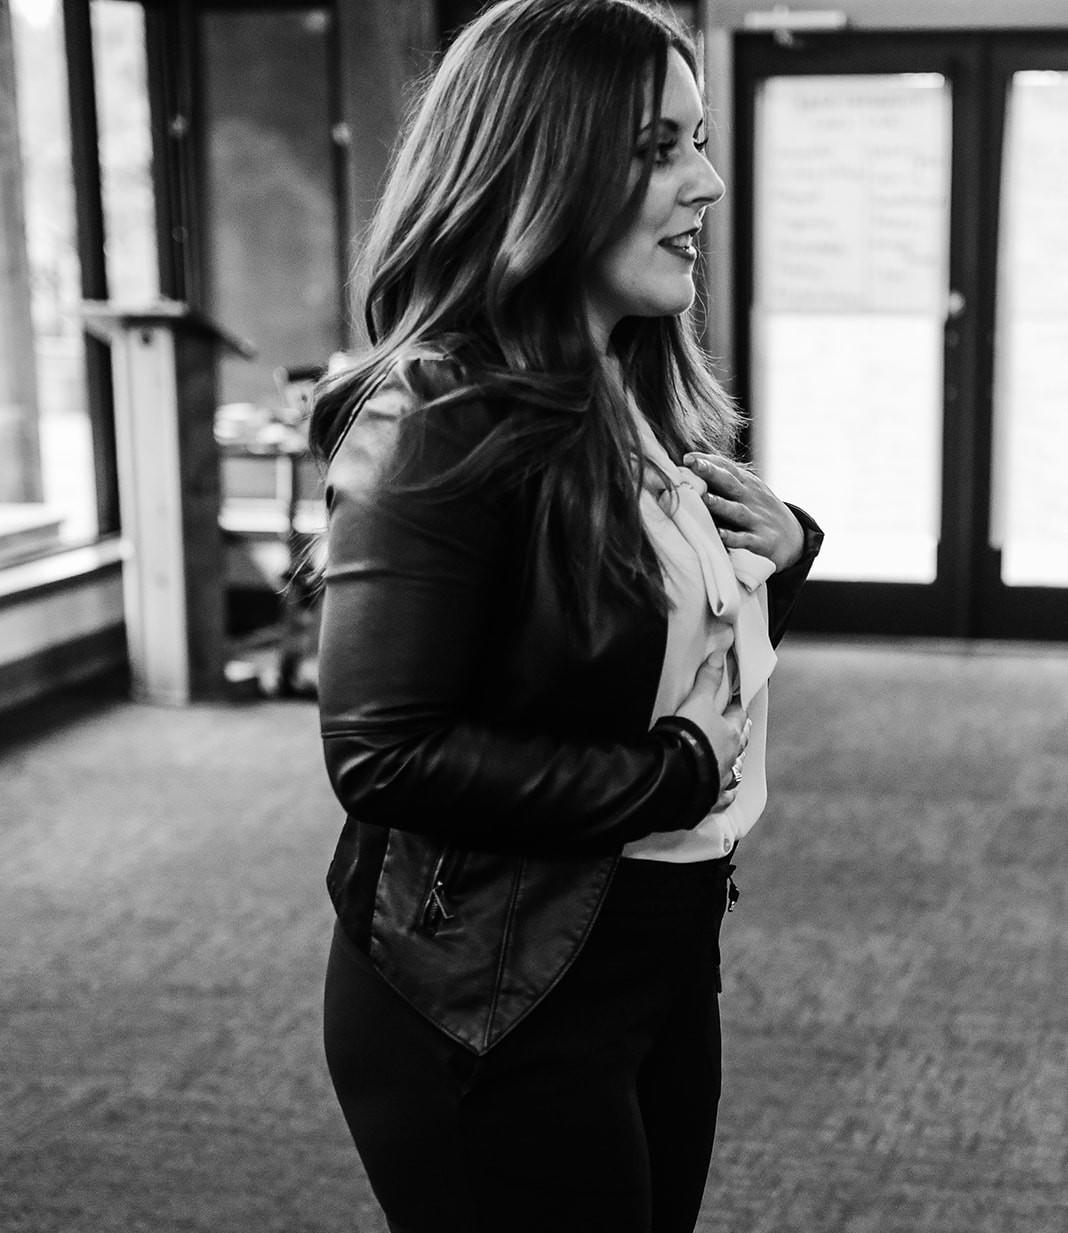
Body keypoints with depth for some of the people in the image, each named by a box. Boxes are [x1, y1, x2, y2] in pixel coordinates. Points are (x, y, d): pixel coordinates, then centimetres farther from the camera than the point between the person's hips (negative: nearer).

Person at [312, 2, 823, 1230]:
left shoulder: (646, 395, 7)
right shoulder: (441, 421, -20)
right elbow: (384, 752, -25)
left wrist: (780, 549, -1)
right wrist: (678, 771, -19)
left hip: (669, 953, 9)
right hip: (494, 996, -8)